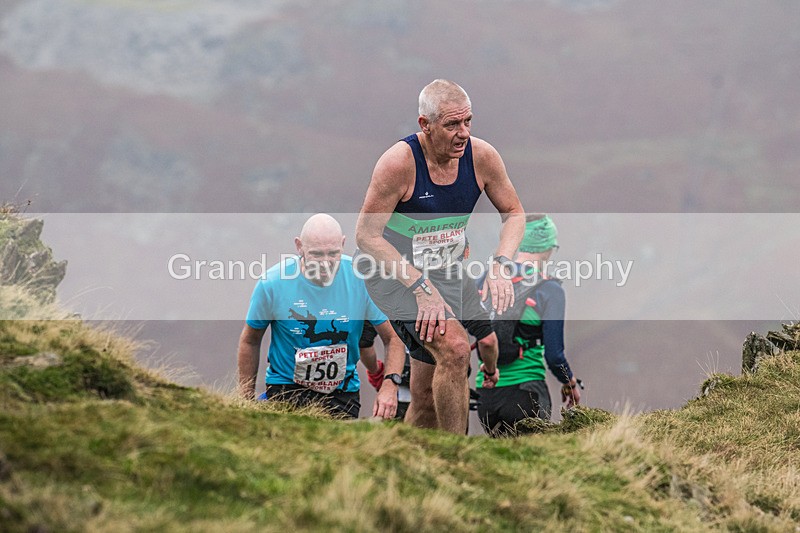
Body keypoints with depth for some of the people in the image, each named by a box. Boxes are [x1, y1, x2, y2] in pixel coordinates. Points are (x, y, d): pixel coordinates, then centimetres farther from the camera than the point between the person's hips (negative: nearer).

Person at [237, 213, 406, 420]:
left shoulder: (363, 279, -10)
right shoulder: (272, 283, -12)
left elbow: (393, 338, -1)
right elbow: (250, 341, 5)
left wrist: (390, 385, -18)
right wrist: (247, 401, 7)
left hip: (342, 392, 2)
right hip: (285, 387, -2)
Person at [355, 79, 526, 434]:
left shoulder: (481, 156, -9)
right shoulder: (399, 162, -23)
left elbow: (514, 214, 5)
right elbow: (366, 235, -19)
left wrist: (499, 265, -14)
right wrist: (420, 287, -24)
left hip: (446, 272, 6)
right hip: (395, 271, -5)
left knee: (427, 402, 7)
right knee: (455, 348, -28)